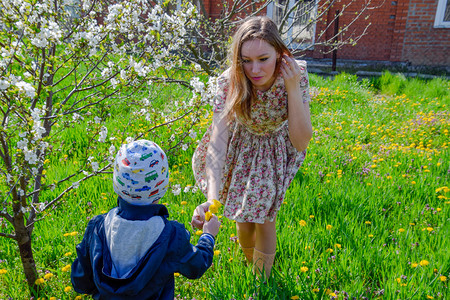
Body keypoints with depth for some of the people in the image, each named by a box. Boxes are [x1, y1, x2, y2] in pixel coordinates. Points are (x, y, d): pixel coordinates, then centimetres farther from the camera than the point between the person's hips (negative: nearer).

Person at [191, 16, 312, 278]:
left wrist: (293, 89, -40)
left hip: (276, 151, 0)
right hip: (241, 148, 0)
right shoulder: (230, 82, -31)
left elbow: (301, 142, -30)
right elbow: (217, 142, -38)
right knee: (244, 222, 9)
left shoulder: (296, 73, -29)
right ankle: (250, 267, 44)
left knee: (264, 219, 6)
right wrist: (212, 198, -50)